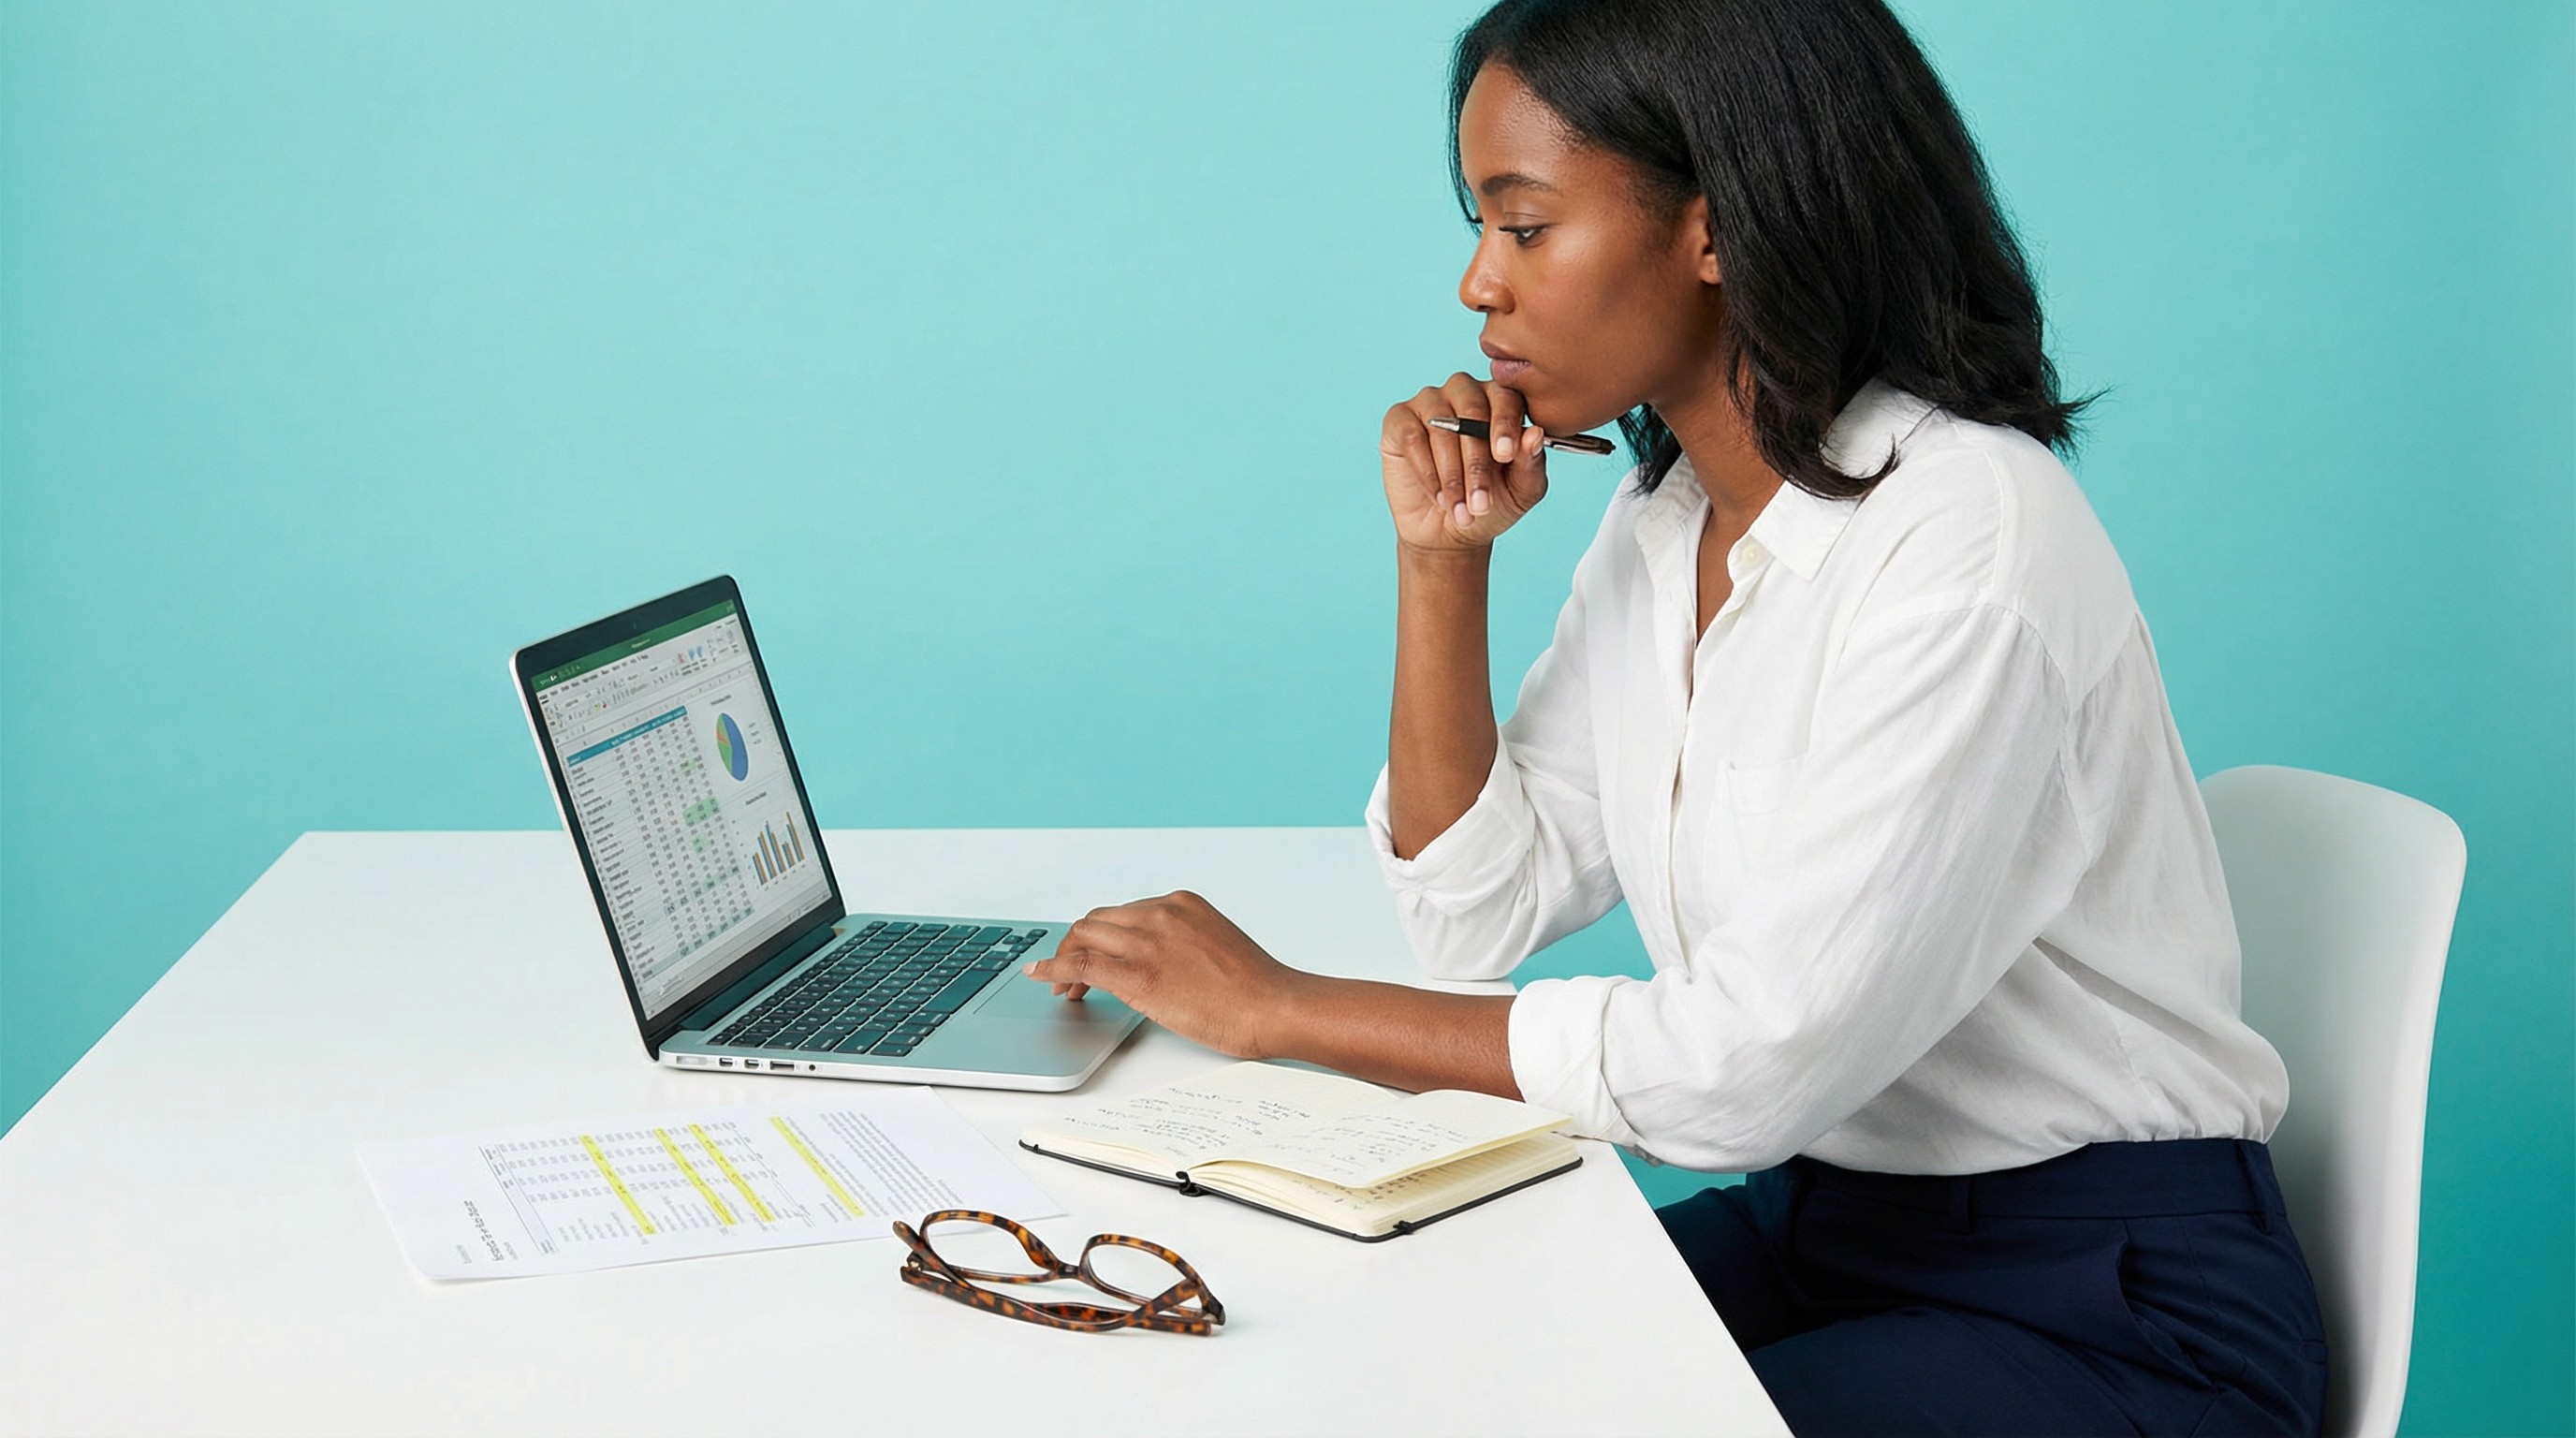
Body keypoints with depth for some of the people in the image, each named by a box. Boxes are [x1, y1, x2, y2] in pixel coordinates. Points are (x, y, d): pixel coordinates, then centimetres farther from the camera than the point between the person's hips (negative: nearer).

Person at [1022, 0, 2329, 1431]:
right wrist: (1441, 561, -6)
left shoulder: (1967, 538, -24)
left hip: (2106, 1307, -7)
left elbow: (1753, 1066, -27)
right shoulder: (1663, 519, 4)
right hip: (1821, 1228, 7)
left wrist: (1284, 1008, -20)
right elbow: (1481, 911, 6)